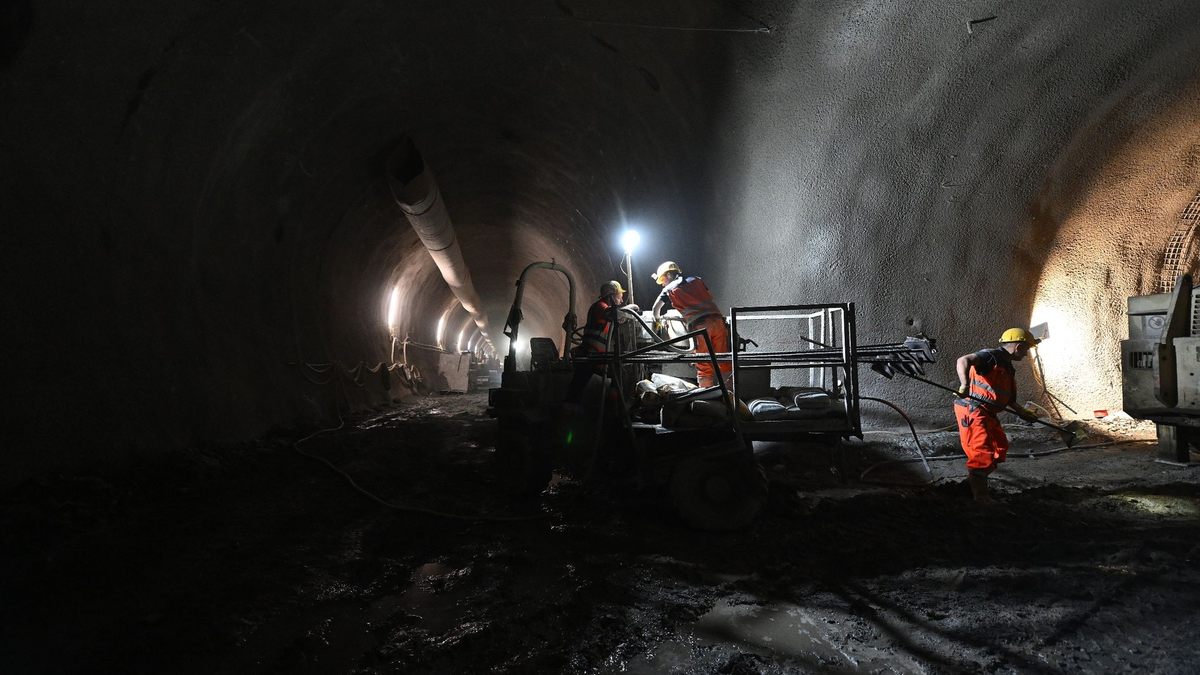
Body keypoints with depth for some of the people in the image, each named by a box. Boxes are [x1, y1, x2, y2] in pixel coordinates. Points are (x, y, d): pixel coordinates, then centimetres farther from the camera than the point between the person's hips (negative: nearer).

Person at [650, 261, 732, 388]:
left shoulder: (669, 289, 12)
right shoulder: (696, 281, 23)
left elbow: (656, 307, 6)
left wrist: (657, 320, 25)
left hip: (699, 325, -4)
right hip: (717, 320, 4)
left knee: (704, 365, 2)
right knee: (724, 361, 5)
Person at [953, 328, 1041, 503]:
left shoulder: (1008, 368, 18)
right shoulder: (991, 356, -13)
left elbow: (1008, 397, 28)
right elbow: (963, 360, -32)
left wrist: (1021, 413, 26)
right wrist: (965, 384, -45)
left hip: (988, 413, 10)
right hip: (972, 410, -10)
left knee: (1000, 448, 18)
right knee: (983, 452, -11)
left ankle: (974, 479, 30)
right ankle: (981, 496, -2)